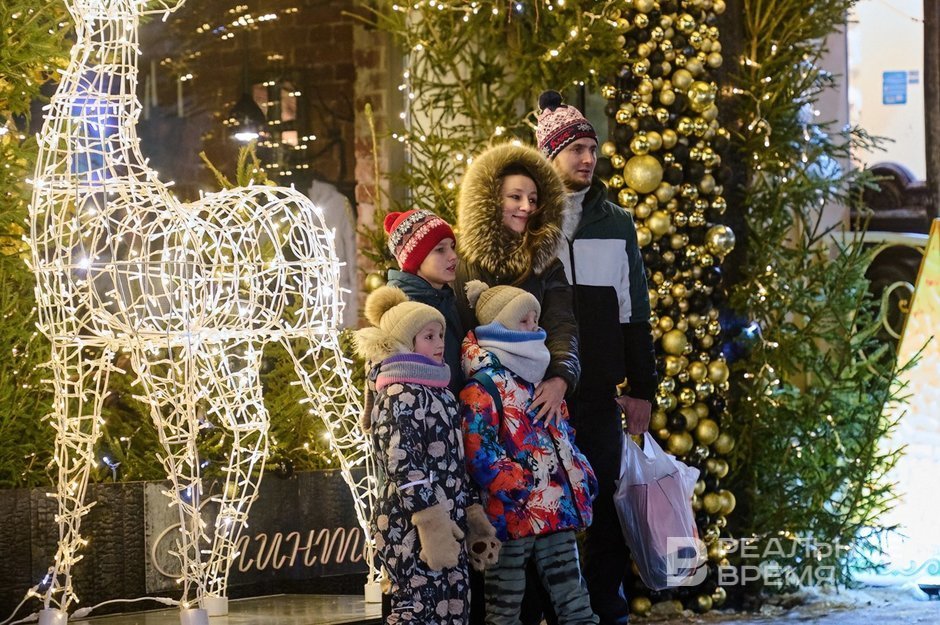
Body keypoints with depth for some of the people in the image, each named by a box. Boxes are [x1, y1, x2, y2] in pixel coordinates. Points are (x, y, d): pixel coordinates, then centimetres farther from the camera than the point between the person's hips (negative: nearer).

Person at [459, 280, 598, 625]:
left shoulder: (539, 379, 19)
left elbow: (564, 438, 25)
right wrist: (521, 491, -21)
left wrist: (583, 479, 11)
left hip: (556, 509, 8)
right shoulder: (483, 386, -8)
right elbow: (479, 453, -17)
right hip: (513, 515, -8)